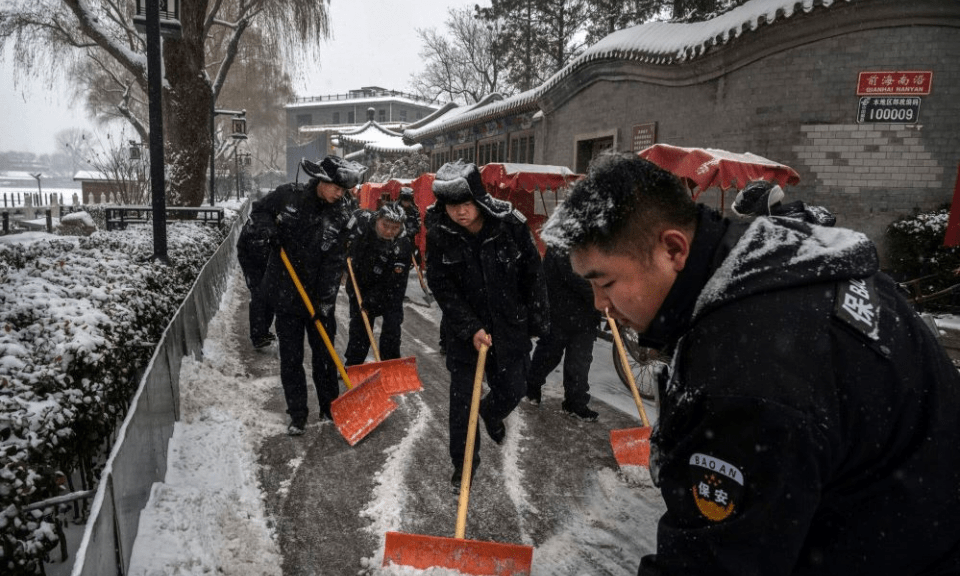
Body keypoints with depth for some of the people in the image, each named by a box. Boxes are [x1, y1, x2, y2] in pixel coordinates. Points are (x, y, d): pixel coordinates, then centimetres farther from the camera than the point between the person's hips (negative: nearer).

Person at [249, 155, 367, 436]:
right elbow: (258, 210, 9)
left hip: (320, 296, 0)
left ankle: (330, 408, 26)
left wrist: (325, 300, -18)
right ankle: (297, 415, 19)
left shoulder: (341, 213, -8)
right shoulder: (288, 195, -9)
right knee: (291, 358, 7)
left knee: (324, 355, 10)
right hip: (285, 294, 0)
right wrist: (268, 230, -13)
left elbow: (334, 261, -11)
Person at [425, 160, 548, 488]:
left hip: (510, 326, 1)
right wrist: (470, 329, -18)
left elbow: (532, 274, -5)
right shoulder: (438, 234, -14)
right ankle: (463, 461, 24)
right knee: (462, 398, 3)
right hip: (463, 329, 0)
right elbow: (442, 288, -11)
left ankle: (492, 414, 49)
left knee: (513, 390, 13)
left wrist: (538, 322, 1)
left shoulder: (511, 224, -16)